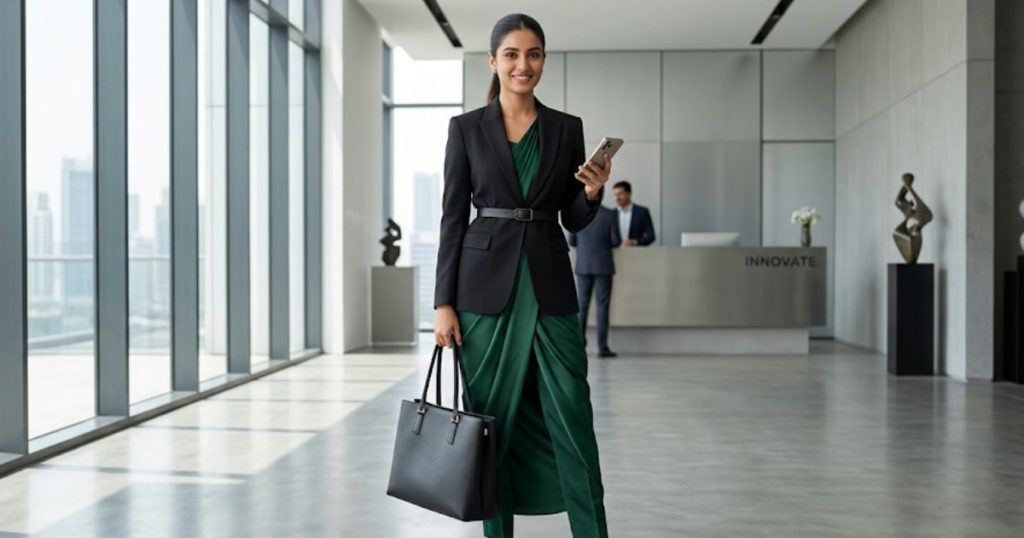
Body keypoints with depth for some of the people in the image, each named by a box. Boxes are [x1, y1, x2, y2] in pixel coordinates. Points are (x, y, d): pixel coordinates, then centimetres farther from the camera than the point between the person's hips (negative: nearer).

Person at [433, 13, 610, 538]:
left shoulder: (567, 129, 7)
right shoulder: (466, 127, 2)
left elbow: (574, 220, 10)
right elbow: (452, 217, 0)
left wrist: (592, 193, -12)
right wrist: (444, 302, -5)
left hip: (550, 286, 1)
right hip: (485, 286, -1)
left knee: (572, 415, 0)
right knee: (493, 417, 5)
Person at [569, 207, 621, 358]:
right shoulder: (609, 215, -7)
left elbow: (572, 241, 2)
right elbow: (616, 241, -6)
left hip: (583, 266, 2)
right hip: (603, 266, -2)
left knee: (582, 306, 9)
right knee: (602, 306, 0)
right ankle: (602, 347, -2)